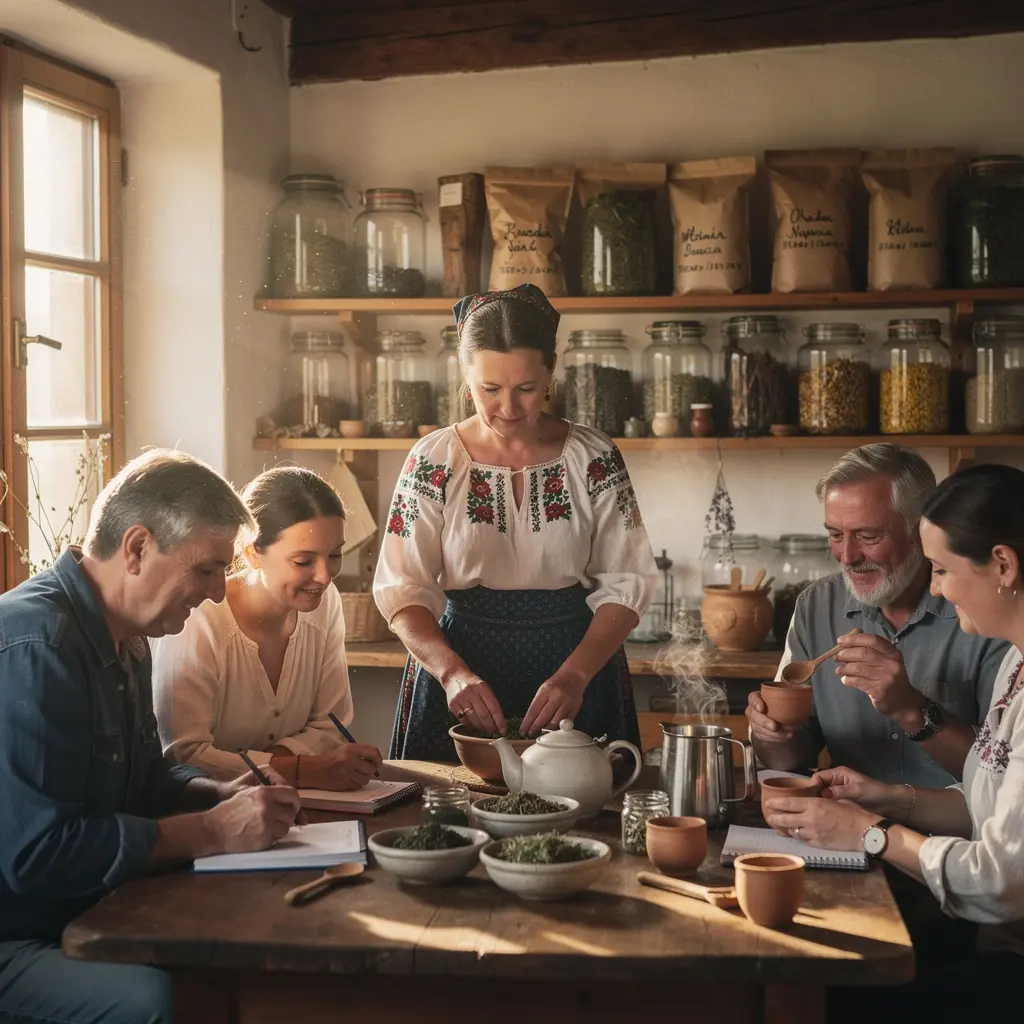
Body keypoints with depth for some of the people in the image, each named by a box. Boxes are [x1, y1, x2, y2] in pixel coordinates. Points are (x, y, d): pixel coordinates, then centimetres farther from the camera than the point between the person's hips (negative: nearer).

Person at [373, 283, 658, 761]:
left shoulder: (594, 459, -3)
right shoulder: (433, 461, -4)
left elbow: (626, 583, -4)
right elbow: (401, 589, -5)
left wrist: (574, 676, -19)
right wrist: (453, 672, -22)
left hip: (579, 668, 0)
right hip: (458, 663, 0)